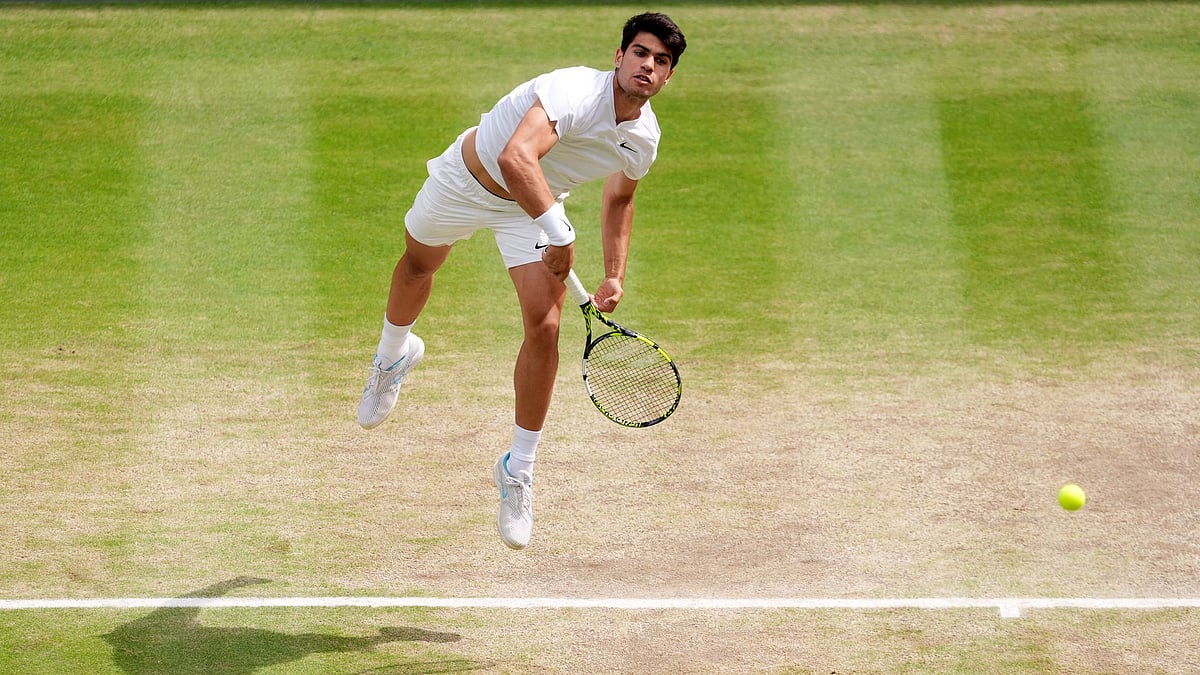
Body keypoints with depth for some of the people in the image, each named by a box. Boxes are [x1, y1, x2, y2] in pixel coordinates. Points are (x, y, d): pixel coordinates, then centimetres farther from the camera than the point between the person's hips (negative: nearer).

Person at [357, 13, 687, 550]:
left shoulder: (645, 138, -13)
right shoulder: (575, 92, -37)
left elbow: (618, 199, 9)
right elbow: (516, 158, -52)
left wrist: (614, 277, 3)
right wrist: (560, 233, -54)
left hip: (535, 206, 3)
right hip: (467, 178, -3)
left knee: (544, 329, -14)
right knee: (417, 266, 25)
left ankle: (518, 470, 2)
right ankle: (393, 355, 61)